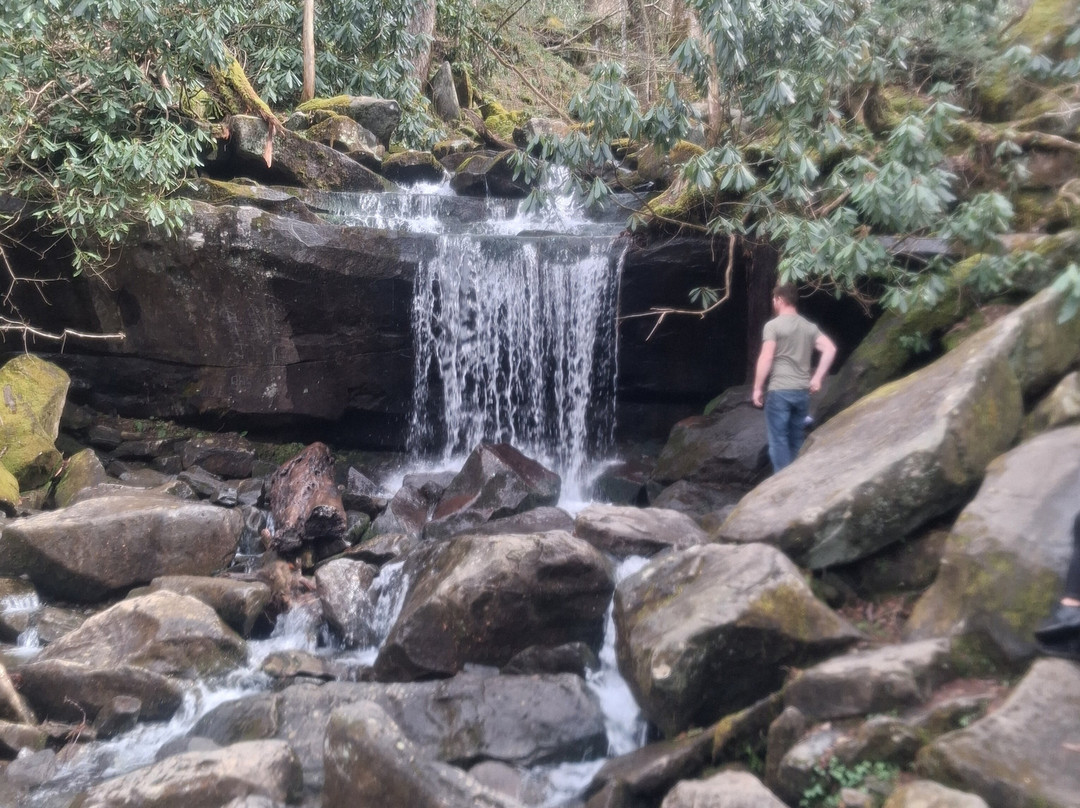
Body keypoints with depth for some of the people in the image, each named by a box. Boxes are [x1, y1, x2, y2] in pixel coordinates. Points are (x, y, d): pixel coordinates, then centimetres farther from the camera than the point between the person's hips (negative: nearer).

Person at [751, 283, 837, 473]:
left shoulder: (773, 325, -7)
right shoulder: (809, 326, 11)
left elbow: (766, 358, -13)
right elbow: (830, 349, 1)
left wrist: (757, 388, -7)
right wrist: (817, 378, 4)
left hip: (780, 391, -6)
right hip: (802, 391, 6)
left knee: (778, 440, -1)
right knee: (796, 440, 14)